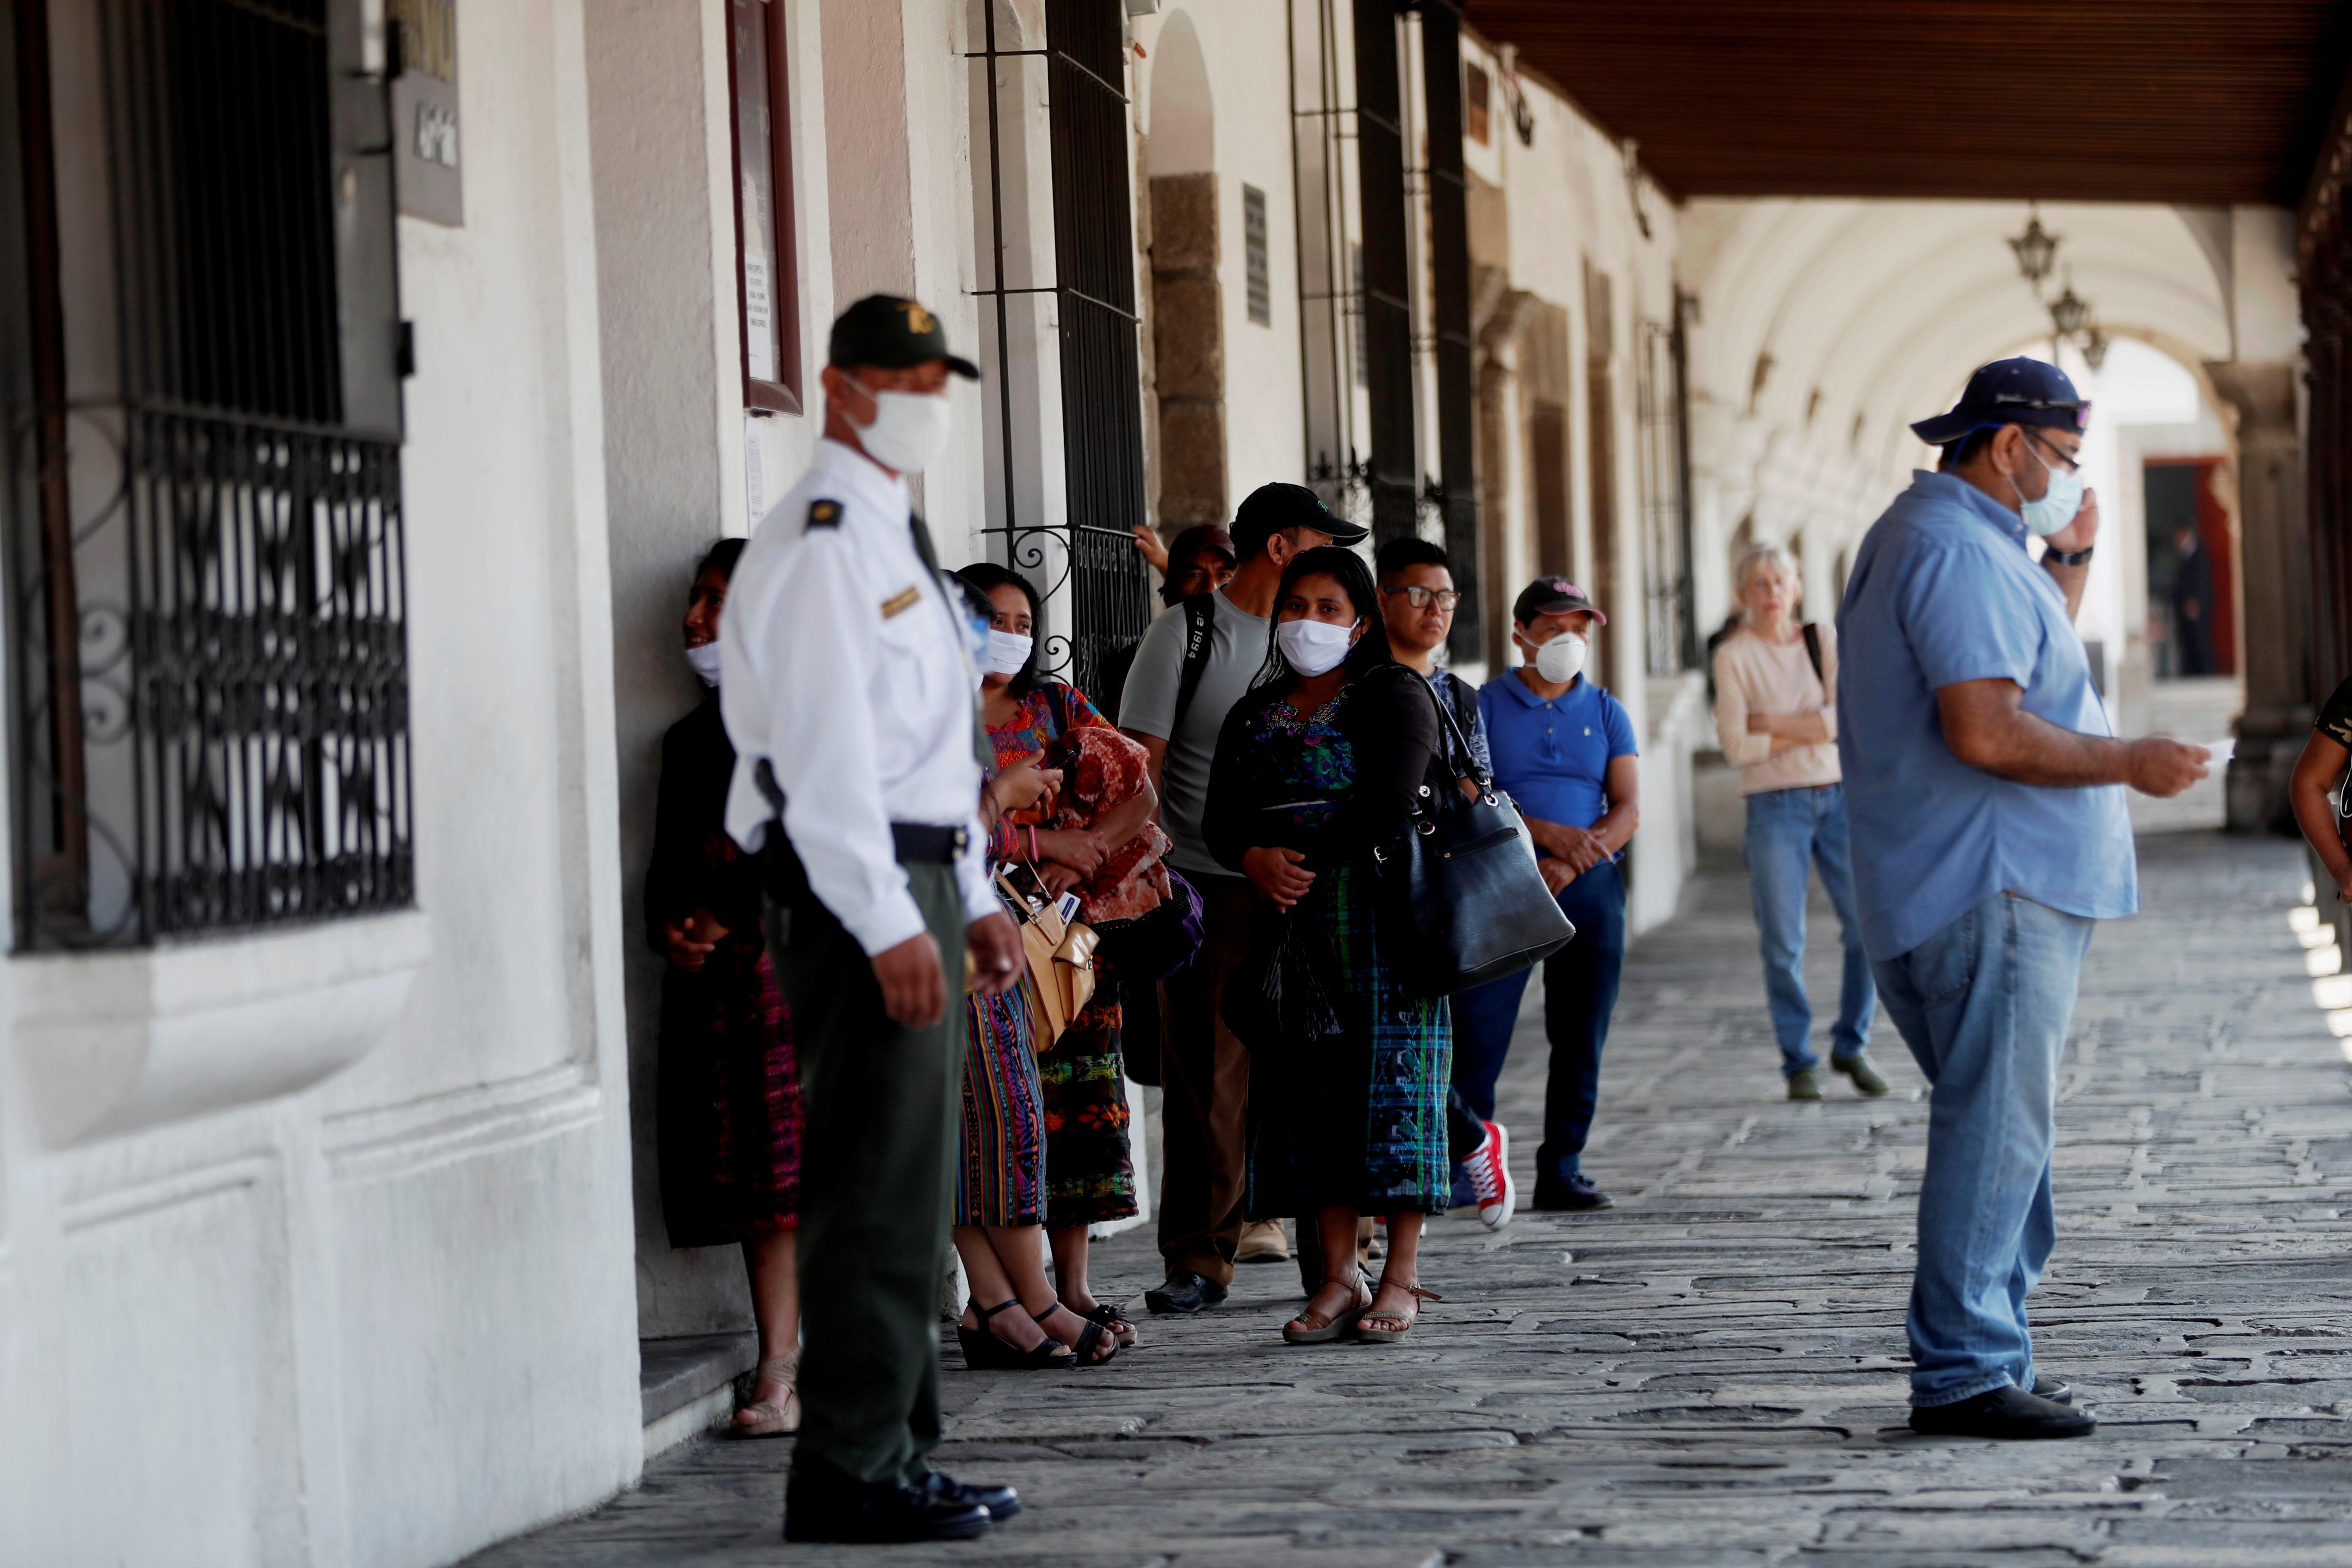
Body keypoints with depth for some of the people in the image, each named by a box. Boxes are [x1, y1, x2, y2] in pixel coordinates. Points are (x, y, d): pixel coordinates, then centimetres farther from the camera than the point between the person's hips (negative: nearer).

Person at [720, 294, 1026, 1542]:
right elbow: (826, 754, -19)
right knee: (876, 1192, -11)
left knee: (914, 1190, 13)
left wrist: (973, 900, 21)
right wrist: (891, 925, -23)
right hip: (856, 890, -10)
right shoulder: (820, 542, -11)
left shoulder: (895, 537, 21)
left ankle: (898, 1454, 19)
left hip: (918, 880, 10)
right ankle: (846, 1475, -9)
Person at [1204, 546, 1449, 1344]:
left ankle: (1400, 1276, -2)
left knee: (1390, 1085, -5)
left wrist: (1305, 860, -10)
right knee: (1313, 1090, 1)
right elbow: (1221, 821, 10)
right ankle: (1338, 1277, 4)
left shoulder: (1395, 695, 0)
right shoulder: (1253, 715, 17)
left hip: (1382, 912, -5)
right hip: (1292, 926, 5)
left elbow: (1390, 807, -13)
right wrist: (1258, 860, -11)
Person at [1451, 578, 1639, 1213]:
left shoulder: (1606, 713, 12)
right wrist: (1546, 833, -18)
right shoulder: (1483, 706, 5)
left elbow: (1628, 809, 4)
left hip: (1589, 889, 3)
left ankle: (1562, 1171, 10)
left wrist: (1571, 863, -13)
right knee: (1478, 1034, -9)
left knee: (1581, 1040, 3)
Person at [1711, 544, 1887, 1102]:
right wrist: (1814, 730, -7)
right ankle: (1799, 1062, 10)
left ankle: (1851, 1046, 16)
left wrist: (1774, 723, -11)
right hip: (1776, 806, -3)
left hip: (1839, 799, 3)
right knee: (1784, 945, -2)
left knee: (1869, 929, -1)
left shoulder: (1824, 641, 7)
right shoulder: (1734, 656, -1)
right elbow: (1736, 747, -10)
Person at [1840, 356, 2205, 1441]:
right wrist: (2127, 764, -15)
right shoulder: (1957, 550, -15)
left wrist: (2067, 561, 19)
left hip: (2002, 885, 11)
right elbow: (1987, 730, -24)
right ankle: (1963, 1371, -11)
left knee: (2001, 1129, 15)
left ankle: (1990, 1355, 20)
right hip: (1991, 888, -11)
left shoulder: (1927, 537, 20)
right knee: (1995, 1127, -11)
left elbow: (2031, 667, 31)